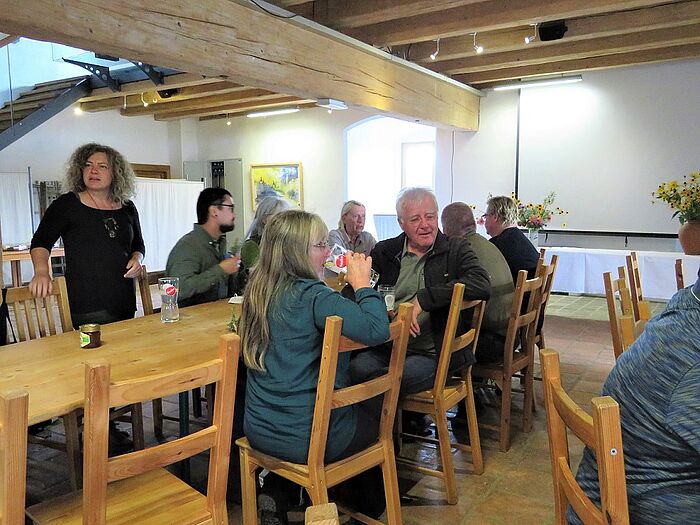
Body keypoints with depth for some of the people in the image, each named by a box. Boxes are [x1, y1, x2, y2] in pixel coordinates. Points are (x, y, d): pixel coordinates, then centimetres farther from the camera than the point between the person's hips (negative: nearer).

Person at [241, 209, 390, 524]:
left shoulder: (258, 291, 1)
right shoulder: (312, 295, -24)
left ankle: (275, 495, 25)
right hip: (307, 438, -6)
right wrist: (362, 284, -19)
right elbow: (377, 330, -32)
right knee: (377, 420, 23)